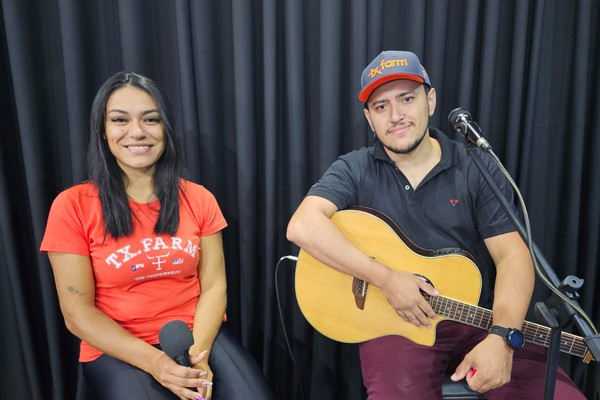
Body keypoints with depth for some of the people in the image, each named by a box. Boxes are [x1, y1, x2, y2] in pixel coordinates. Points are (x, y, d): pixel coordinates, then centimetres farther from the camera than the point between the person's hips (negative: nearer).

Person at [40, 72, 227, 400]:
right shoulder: (72, 206, -5)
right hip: (116, 351, -1)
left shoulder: (198, 199, 2)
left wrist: (197, 354, -17)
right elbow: (77, 312, -6)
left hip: (199, 339, 2)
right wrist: (154, 361, -17)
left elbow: (214, 286, -1)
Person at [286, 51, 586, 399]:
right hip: (396, 322, -1)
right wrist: (385, 278, -22)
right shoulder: (354, 171, -2)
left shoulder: (479, 168, 2)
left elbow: (513, 255, -5)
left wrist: (501, 337, -21)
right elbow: (303, 226, -17)